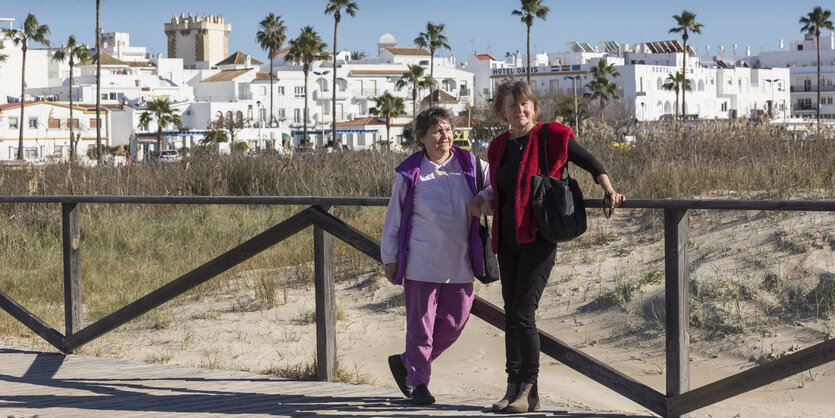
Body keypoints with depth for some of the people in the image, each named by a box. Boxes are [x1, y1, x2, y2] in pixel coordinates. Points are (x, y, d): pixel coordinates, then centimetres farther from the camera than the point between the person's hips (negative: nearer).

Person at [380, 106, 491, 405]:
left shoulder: (469, 165, 4)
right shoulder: (410, 173, -2)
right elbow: (393, 218, 4)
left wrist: (483, 199, -4)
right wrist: (389, 258, 4)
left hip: (460, 265, 4)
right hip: (421, 264, -4)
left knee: (454, 323, 8)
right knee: (421, 325, 1)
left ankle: (405, 362, 27)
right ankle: (418, 383, 16)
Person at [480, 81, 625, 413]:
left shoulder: (550, 136, -4)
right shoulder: (499, 147, 13)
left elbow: (589, 162, -2)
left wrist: (609, 191, -14)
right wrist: (483, 201, 10)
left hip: (538, 237, -6)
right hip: (507, 239, 6)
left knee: (523, 313, -12)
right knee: (511, 314, 9)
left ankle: (528, 392, -4)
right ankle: (513, 387, 17)